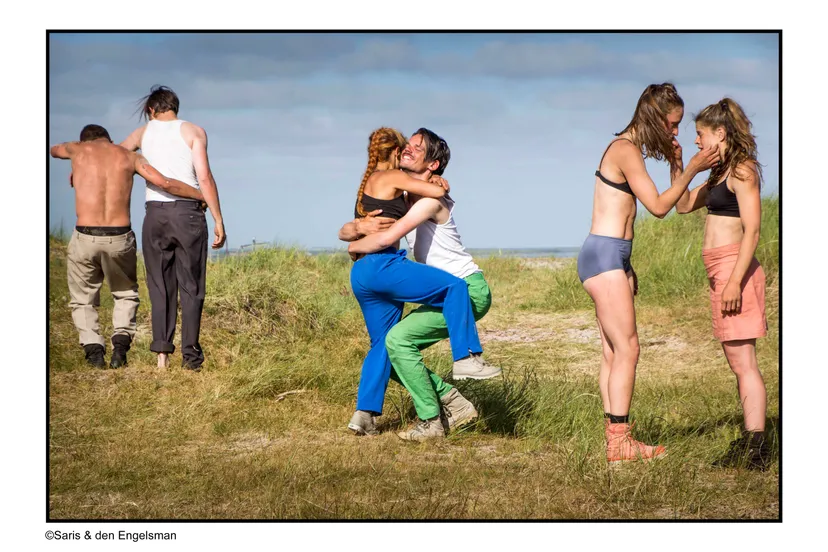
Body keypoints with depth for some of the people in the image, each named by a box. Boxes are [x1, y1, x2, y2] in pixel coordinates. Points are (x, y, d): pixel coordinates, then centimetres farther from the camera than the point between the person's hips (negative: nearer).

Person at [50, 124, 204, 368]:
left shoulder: (78, 149, 9)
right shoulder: (130, 157, 9)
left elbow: (53, 150, 33)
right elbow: (166, 184, -2)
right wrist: (205, 196, 10)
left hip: (85, 238, -1)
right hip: (120, 238, 1)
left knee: (83, 300, 20)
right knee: (126, 295, 25)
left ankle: (93, 350, 0)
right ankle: (120, 345, 3)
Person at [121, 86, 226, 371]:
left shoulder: (143, 133, 11)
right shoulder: (193, 132, 3)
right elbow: (204, 178, -6)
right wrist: (218, 220, -2)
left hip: (155, 214, 2)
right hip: (188, 212, -2)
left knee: (160, 285, 8)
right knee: (191, 286, 3)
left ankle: (162, 353, 0)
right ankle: (190, 354, 0)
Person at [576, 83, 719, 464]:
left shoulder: (628, 148, 16)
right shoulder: (626, 151, -14)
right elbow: (658, 206, -16)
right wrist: (690, 170, -13)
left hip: (613, 257, 10)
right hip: (604, 256, -10)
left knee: (614, 353, 8)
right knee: (627, 349, -10)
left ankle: (614, 437, 9)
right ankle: (620, 442, -9)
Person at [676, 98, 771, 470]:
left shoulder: (742, 171, -12)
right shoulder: (720, 173, 17)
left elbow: (751, 231, -18)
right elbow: (684, 205, 25)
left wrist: (735, 282, -23)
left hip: (735, 269, -10)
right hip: (721, 273, 10)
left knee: (743, 362, -10)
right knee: (737, 362, 11)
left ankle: (756, 449, -10)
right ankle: (748, 445, 15)